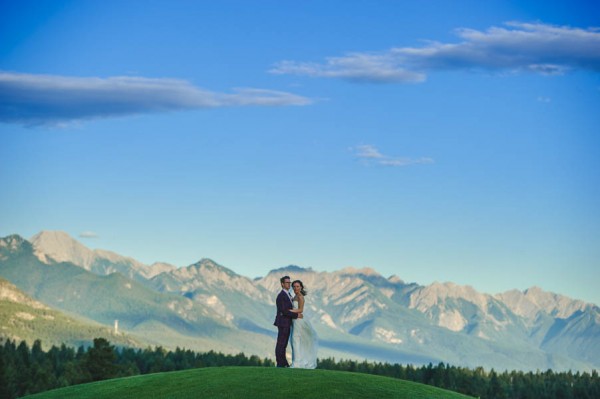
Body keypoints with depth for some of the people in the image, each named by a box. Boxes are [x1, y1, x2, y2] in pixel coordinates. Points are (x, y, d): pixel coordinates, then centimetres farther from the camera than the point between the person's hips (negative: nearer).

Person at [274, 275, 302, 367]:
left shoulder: (288, 295, 15)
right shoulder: (281, 296, -16)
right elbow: (284, 311, -22)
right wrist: (296, 315, -17)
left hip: (286, 323, 10)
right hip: (283, 323, -10)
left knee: (284, 344, 12)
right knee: (281, 344, -6)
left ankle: (284, 363, 15)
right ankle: (280, 364, -4)